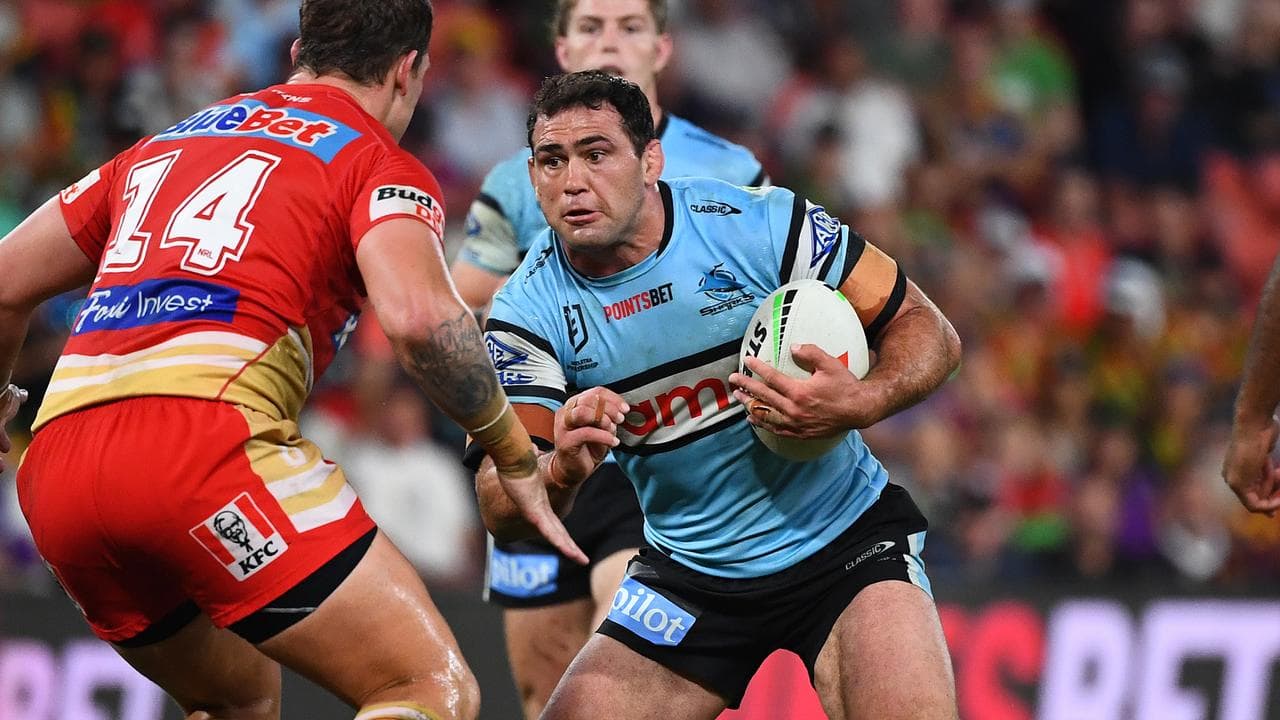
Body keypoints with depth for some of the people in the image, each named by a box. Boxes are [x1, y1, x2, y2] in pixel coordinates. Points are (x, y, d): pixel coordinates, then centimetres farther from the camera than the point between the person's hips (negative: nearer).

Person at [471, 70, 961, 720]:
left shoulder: (762, 224, -15)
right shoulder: (527, 312, -10)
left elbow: (929, 333, -8)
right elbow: (501, 514, -16)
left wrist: (860, 404, -29)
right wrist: (561, 470, -39)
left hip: (844, 543, -3)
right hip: (687, 572, 3)